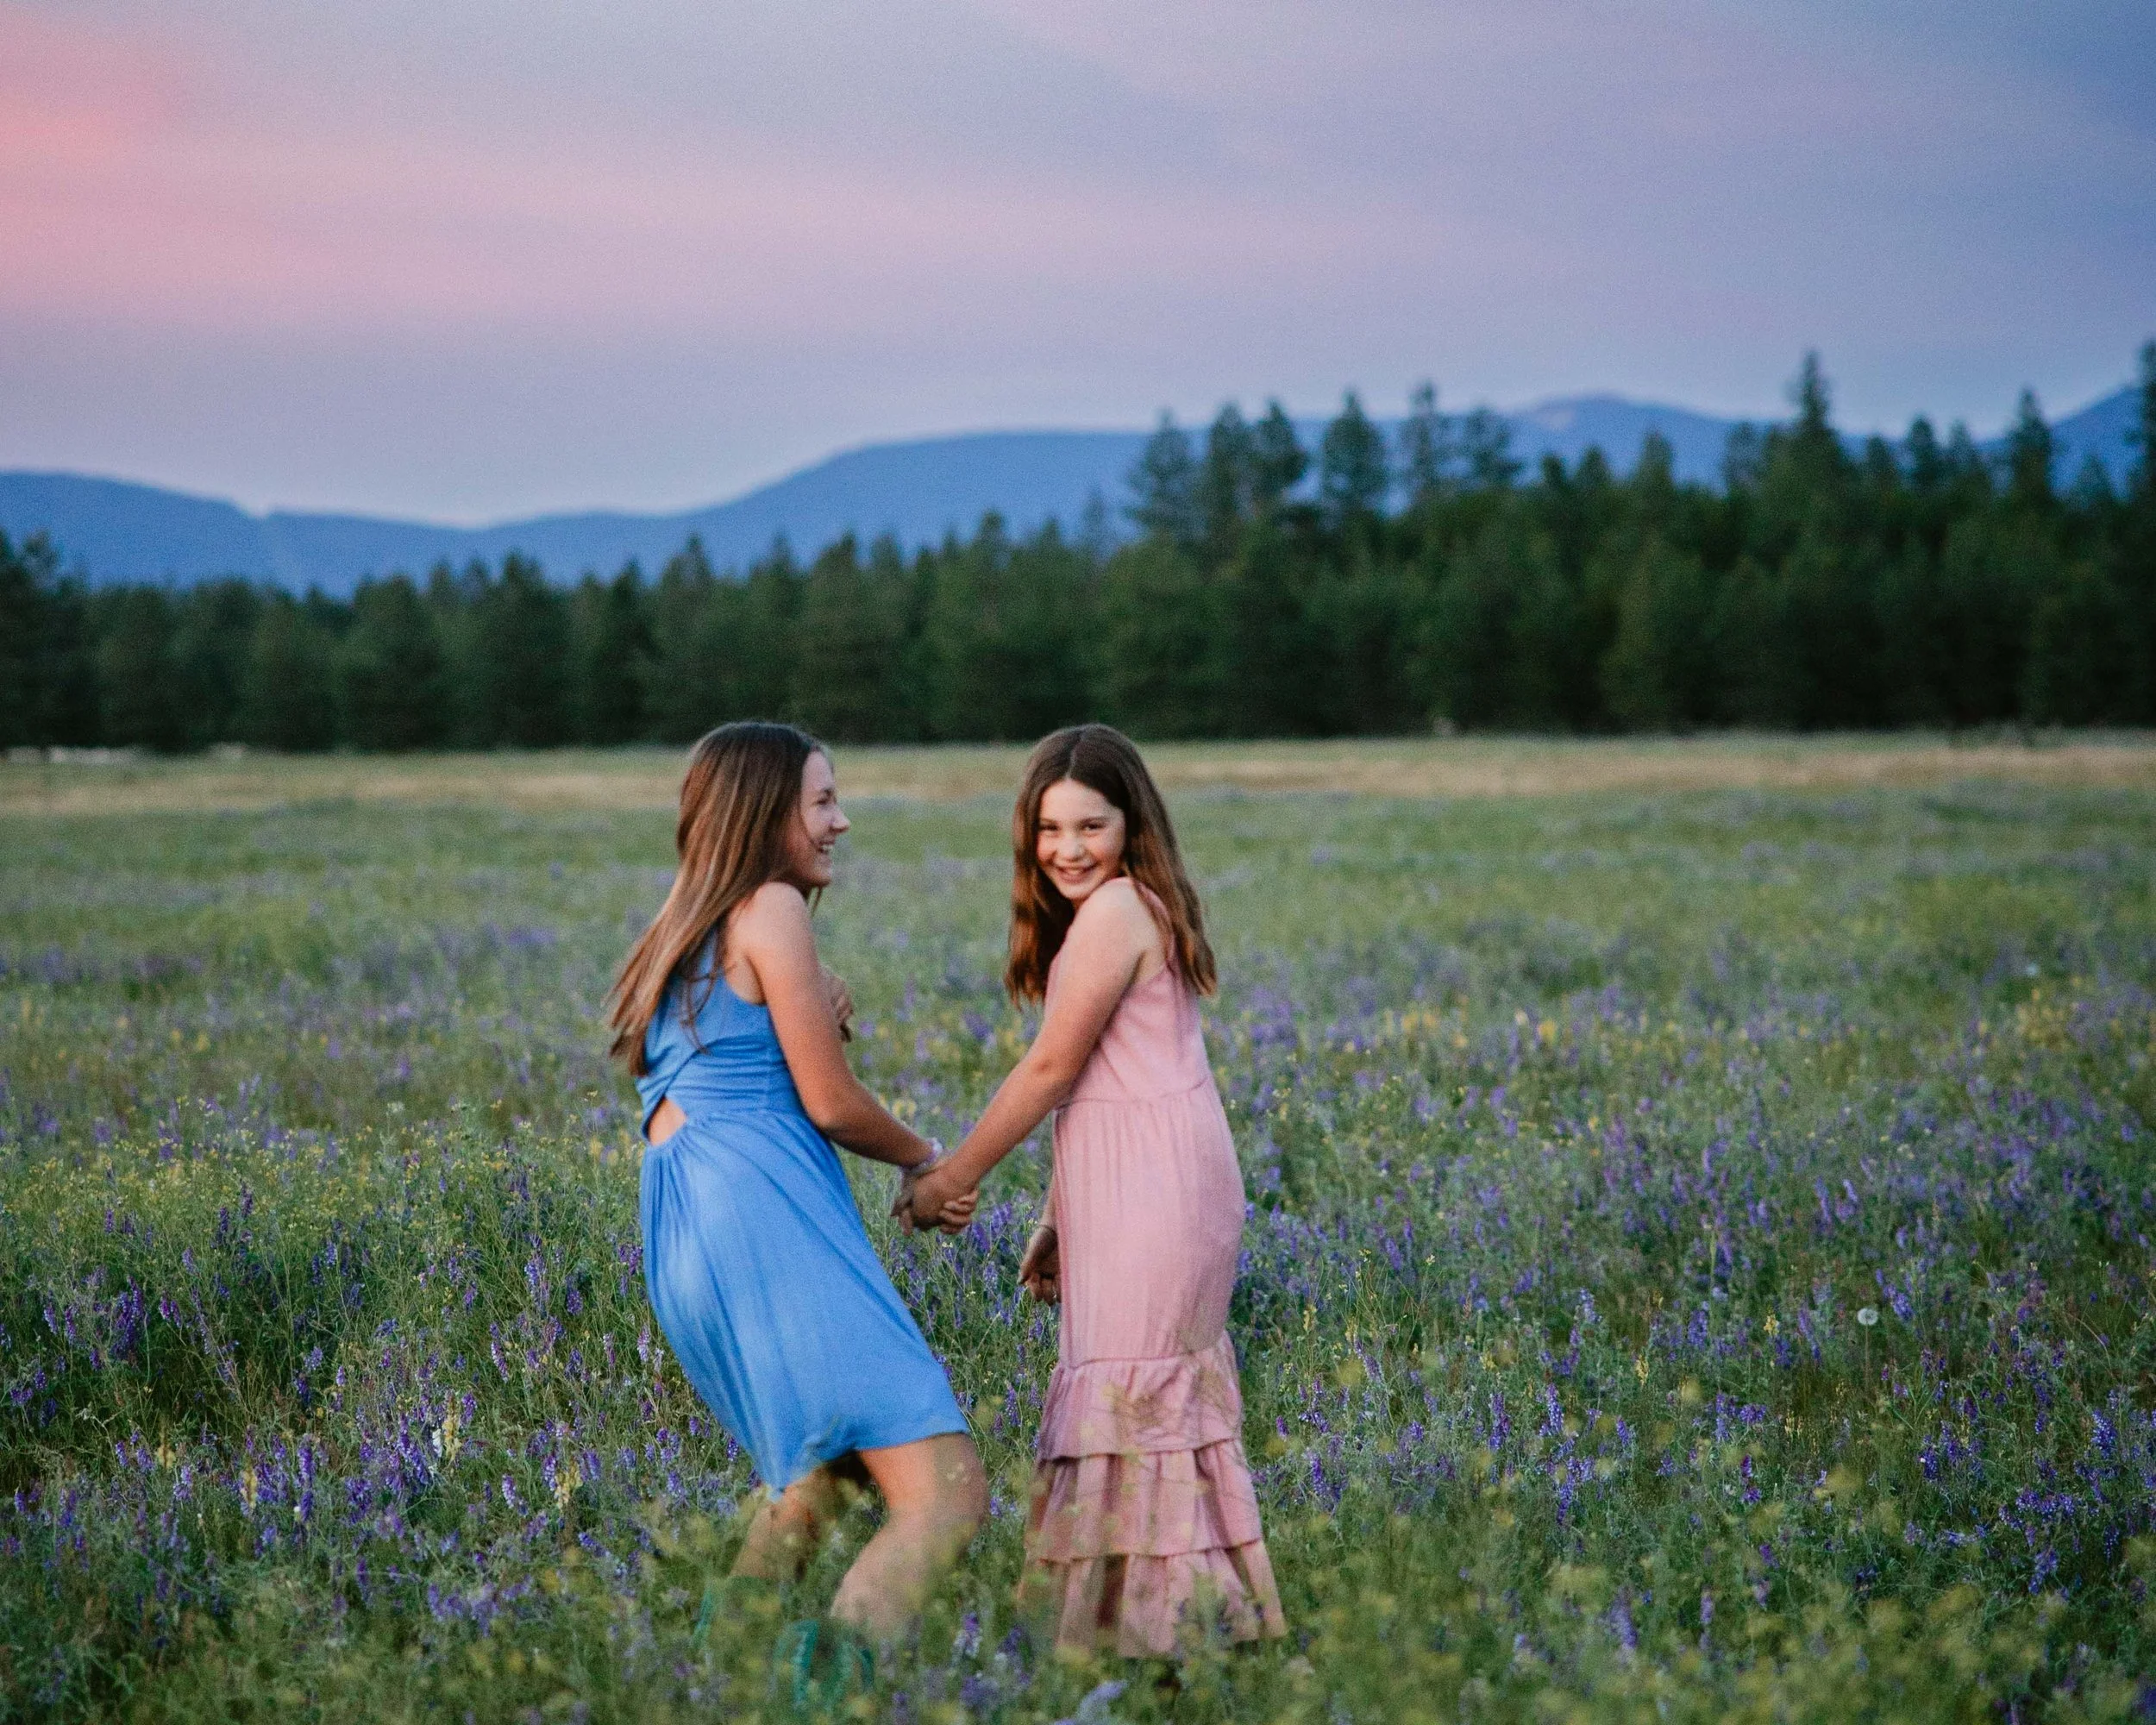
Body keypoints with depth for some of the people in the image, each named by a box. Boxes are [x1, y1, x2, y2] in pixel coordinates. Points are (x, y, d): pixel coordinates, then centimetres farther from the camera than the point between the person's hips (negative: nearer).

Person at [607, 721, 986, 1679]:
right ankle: (838, 1670, -41)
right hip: (765, 1215, -9)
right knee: (947, 1494, -18)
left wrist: (817, 1015, 13)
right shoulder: (771, 908, -2)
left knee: (821, 1460, 31)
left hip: (680, 1240, 9)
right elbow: (830, 1102, -3)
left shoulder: (680, 933, 24)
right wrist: (924, 1158, 14)